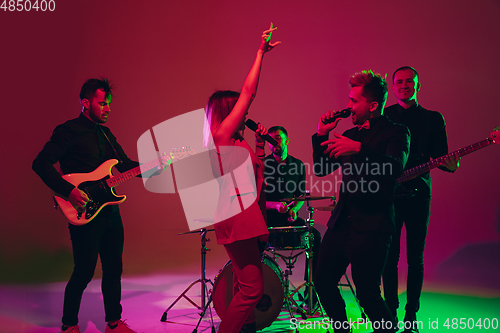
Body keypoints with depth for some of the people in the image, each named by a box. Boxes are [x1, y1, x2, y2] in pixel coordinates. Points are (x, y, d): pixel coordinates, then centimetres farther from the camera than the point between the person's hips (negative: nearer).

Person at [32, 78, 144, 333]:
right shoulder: (68, 131, -7)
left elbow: (125, 164, 20)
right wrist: (68, 190, -23)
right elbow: (40, 163, -15)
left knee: (114, 269, 12)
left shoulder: (106, 133, 17)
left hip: (110, 210, 8)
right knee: (84, 272, -2)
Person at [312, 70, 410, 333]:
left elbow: (395, 168, -23)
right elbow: (320, 169, 16)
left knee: (367, 294, -6)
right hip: (342, 221, 7)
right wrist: (322, 134, 5)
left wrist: (358, 148, -34)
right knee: (323, 281, 11)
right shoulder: (350, 134, 16)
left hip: (371, 226, -7)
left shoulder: (396, 132, -3)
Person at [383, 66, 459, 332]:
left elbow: (440, 157, 7)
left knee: (415, 258, 4)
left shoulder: (433, 119, 8)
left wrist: (450, 164, -16)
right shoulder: (383, 117, 8)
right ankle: (391, 311, 16)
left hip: (418, 194, 0)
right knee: (390, 256, 3)